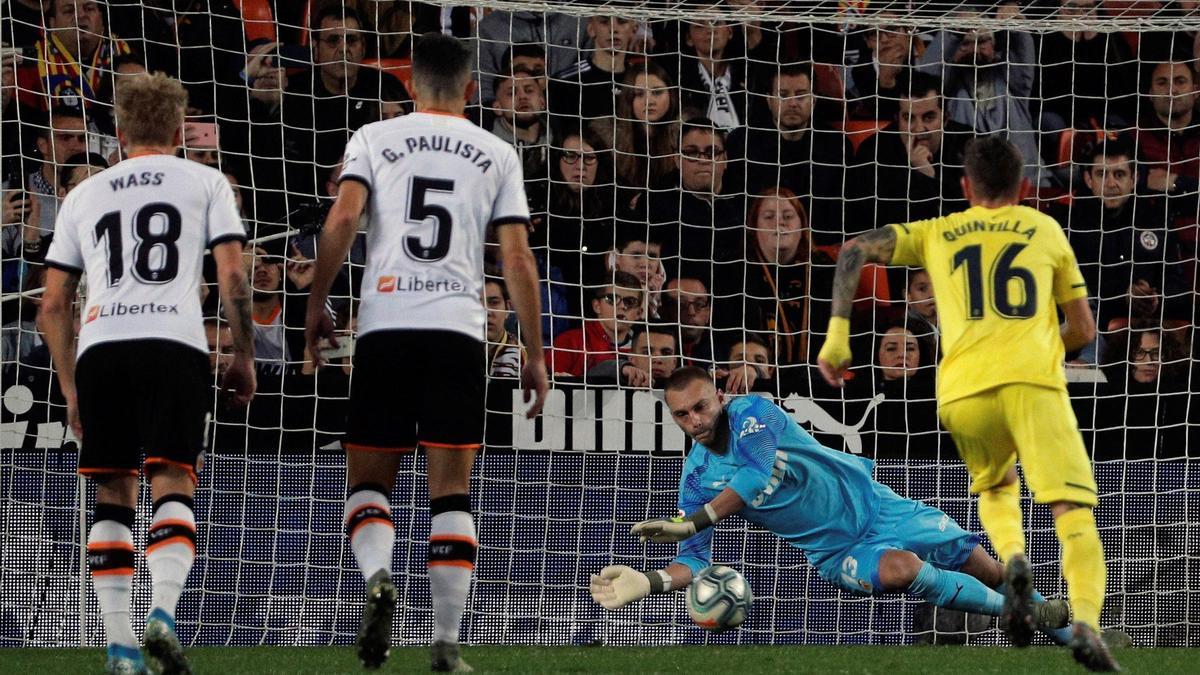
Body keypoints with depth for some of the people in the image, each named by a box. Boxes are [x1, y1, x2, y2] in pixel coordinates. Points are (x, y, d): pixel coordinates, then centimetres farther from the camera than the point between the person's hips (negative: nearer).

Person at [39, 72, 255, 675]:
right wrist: (244, 357, 12)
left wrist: (70, 390, 26)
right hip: (173, 344, -2)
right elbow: (232, 277, 3)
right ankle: (163, 611, -24)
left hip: (99, 347, 2)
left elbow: (52, 307, 20)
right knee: (173, 484, -2)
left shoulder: (84, 194, 23)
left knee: (112, 494, 8)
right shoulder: (204, 182, 15)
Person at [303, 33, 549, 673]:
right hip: (459, 328, 0)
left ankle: (378, 577, -21)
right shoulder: (497, 154, 11)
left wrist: (316, 305, 4)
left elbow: (342, 220, -6)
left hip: (384, 325, 0)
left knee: (368, 480, 9)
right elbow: (518, 259, 7)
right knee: (451, 492, 4)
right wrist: (534, 352, 11)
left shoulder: (374, 139, 8)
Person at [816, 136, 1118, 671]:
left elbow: (855, 250, 11)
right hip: (1034, 379, -2)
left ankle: (1013, 560, -3)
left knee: (996, 487, 29)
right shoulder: (1045, 230, 22)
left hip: (963, 388, 2)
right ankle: (1085, 623, -34)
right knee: (1075, 516, -7)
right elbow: (1083, 330, 24)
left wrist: (837, 334, 11)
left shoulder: (936, 234, 24)